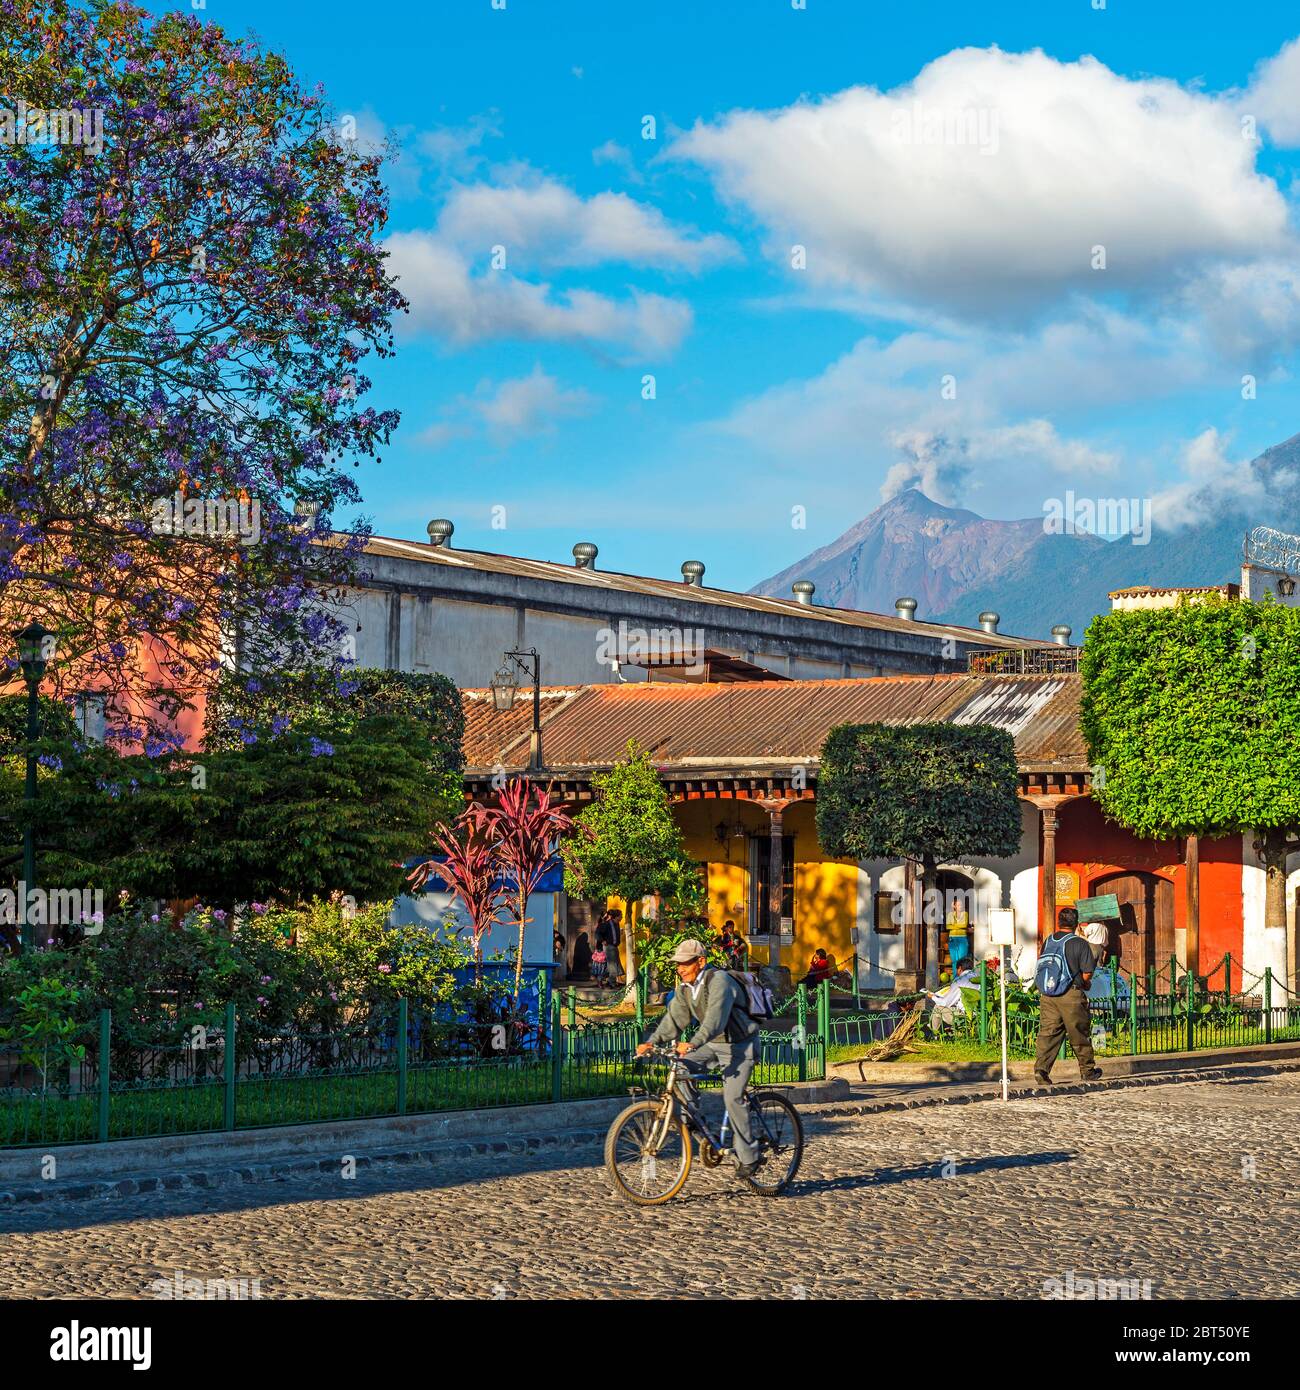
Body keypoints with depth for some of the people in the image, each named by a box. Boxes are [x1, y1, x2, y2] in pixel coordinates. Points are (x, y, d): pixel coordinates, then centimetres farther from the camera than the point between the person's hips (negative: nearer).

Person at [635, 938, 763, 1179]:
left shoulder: (719, 981, -25)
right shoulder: (684, 988, 2)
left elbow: (715, 1018, -38)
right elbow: (674, 1018, -2)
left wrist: (693, 1043, -52)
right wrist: (652, 1041, -19)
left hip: (739, 1046, -8)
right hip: (713, 1044, 8)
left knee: (732, 1098, -17)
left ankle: (748, 1156, -6)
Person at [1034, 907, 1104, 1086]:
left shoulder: (1048, 942, 8)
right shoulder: (1080, 944, -8)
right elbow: (1087, 973, -10)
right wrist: (1085, 984, 13)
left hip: (1047, 995, 4)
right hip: (1071, 994, -4)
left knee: (1048, 1031, 4)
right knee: (1080, 1034, 10)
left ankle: (1041, 1068, -10)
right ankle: (1087, 1070, 22)